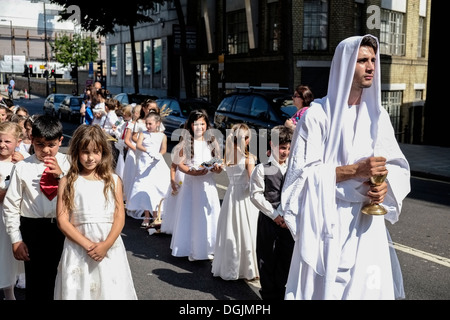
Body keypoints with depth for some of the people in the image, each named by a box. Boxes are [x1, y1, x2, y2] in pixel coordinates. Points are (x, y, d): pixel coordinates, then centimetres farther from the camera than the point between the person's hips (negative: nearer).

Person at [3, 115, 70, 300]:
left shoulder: (67, 164, -2)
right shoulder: (22, 168, -5)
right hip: (33, 229, -1)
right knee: (35, 280, 9)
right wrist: (16, 240, -4)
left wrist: (61, 175, -21)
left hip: (63, 228, 1)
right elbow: (10, 206, -2)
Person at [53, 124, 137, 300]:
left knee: (111, 290, 7)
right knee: (78, 289, 7)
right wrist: (88, 245, -13)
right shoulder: (67, 182, 0)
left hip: (110, 248, 1)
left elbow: (120, 217, 0)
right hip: (78, 247, -1)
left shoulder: (113, 180, 3)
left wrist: (106, 245, -14)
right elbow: (62, 220, -4)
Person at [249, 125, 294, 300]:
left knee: (285, 258, 9)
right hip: (268, 219, -3)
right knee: (267, 258, 4)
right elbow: (256, 195, -7)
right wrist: (274, 214, -10)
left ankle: (280, 292, 25)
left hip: (289, 220, 3)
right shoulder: (262, 169, -2)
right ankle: (269, 293, 19)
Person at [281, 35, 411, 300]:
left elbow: (397, 167, 10)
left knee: (368, 287, 5)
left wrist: (385, 185, -12)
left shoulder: (377, 115, 8)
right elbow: (304, 171, -11)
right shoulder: (319, 114, -7)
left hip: (367, 222, 4)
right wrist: (355, 170, -19)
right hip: (328, 222, -4)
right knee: (325, 288, 2)